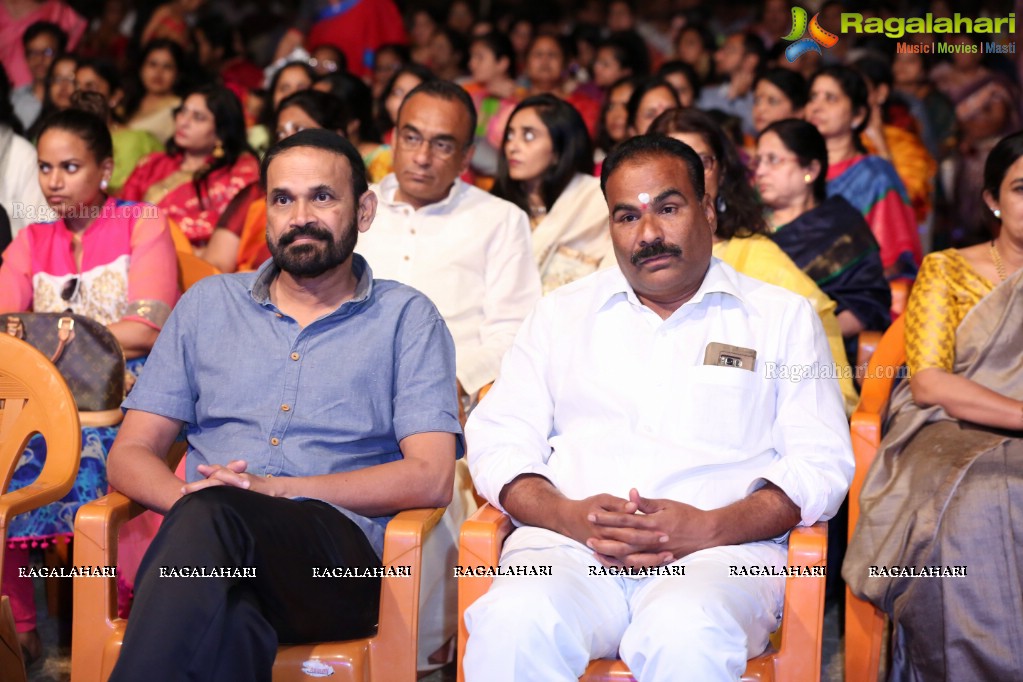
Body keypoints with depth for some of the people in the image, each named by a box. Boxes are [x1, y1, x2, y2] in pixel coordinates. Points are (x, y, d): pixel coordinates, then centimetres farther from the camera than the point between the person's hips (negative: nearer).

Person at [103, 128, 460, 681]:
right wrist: (185, 499, -8)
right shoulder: (208, 304, 24)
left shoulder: (406, 318, 15)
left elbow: (430, 477, 2)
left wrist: (276, 489, -9)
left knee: (212, 516, -37)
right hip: (205, 553, 2)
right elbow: (130, 454, 18)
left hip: (339, 549, -1)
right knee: (232, 624, -39)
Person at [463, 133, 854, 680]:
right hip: (568, 543, 1)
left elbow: (821, 465, 7)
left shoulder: (782, 317, 17)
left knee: (688, 637, -37)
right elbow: (497, 440, 14)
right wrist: (572, 516, -9)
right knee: (516, 625, -34)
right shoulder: (562, 313, 23)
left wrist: (708, 527, -12)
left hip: (718, 552, -1)